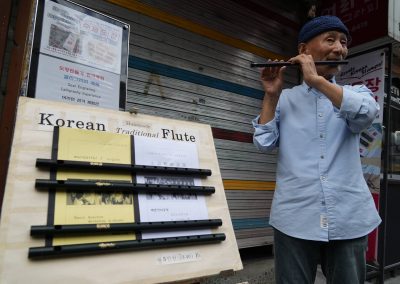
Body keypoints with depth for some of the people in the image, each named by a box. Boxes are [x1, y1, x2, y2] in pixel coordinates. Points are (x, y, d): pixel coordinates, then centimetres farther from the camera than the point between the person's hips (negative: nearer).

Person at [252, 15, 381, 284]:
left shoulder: (357, 92, 10)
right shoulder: (285, 99, 7)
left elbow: (366, 114, -14)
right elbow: (264, 143, -4)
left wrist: (317, 80, -16)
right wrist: (271, 95, -9)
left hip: (350, 218, 2)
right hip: (295, 218, -1)